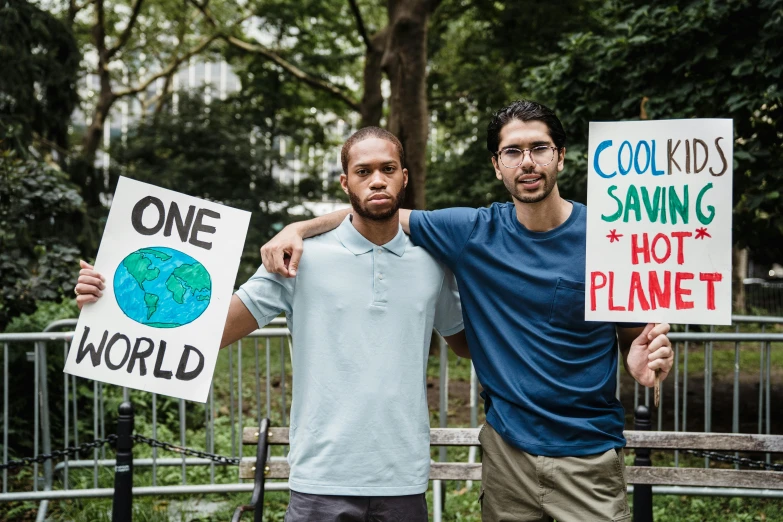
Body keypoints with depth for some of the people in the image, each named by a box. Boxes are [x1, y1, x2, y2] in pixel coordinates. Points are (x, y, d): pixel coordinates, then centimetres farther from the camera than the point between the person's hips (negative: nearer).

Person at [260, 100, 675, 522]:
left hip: (589, 454, -1)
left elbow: (634, 336, 3)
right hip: (507, 447, 2)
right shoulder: (473, 232, -2)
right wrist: (299, 228, -9)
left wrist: (644, 363, -20)